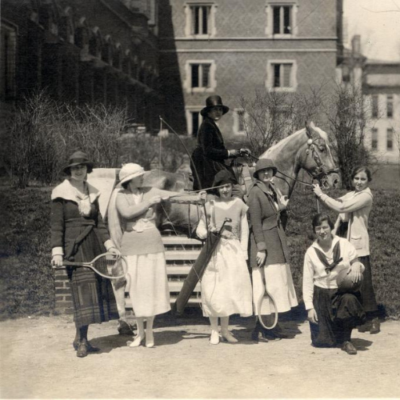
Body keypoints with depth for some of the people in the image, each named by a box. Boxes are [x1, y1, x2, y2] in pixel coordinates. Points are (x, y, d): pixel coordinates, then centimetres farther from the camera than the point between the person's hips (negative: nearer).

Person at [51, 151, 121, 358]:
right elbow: (57, 226, -5)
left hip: (95, 245, 6)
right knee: (83, 291, -9)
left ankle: (80, 337, 16)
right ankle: (82, 341, 0)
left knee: (97, 290, 5)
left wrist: (109, 245, 7)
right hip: (75, 246, -6)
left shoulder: (92, 193, 12)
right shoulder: (61, 193, -3)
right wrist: (57, 252, -13)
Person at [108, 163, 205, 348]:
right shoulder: (120, 196, 1)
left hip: (152, 244, 1)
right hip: (131, 247, -1)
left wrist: (196, 197, -17)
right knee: (136, 288, 2)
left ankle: (149, 330, 14)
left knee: (153, 285, 1)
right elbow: (127, 213, -17)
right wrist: (149, 202, -13)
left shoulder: (150, 192, 4)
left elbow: (175, 196, -6)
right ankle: (140, 331, 16)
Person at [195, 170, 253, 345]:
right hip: (214, 250, -1)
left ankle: (225, 330, 9)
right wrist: (217, 232, -16)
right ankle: (214, 331, 8)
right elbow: (200, 230, 1)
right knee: (213, 289, -3)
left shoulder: (239, 204, 6)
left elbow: (244, 230, 8)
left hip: (233, 249, 1)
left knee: (231, 288, -4)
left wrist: (243, 252, 1)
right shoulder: (210, 205, 2)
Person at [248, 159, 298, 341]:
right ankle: (261, 328, 0)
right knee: (266, 284, -7)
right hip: (264, 243, -9)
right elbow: (255, 222, -16)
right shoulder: (255, 192, -13)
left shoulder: (272, 190, 13)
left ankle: (272, 325, 17)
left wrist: (281, 207, 2)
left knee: (277, 284, 11)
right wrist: (261, 248, -19)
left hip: (277, 243, 9)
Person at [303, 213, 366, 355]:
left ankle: (346, 340, -15)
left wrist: (357, 267, -20)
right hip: (322, 295, 1)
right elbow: (307, 281, 2)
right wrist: (309, 307, -4)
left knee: (350, 300, -38)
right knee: (321, 341, -2)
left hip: (344, 291, -1)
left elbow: (357, 264, 6)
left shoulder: (344, 245, -3)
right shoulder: (311, 252, 0)